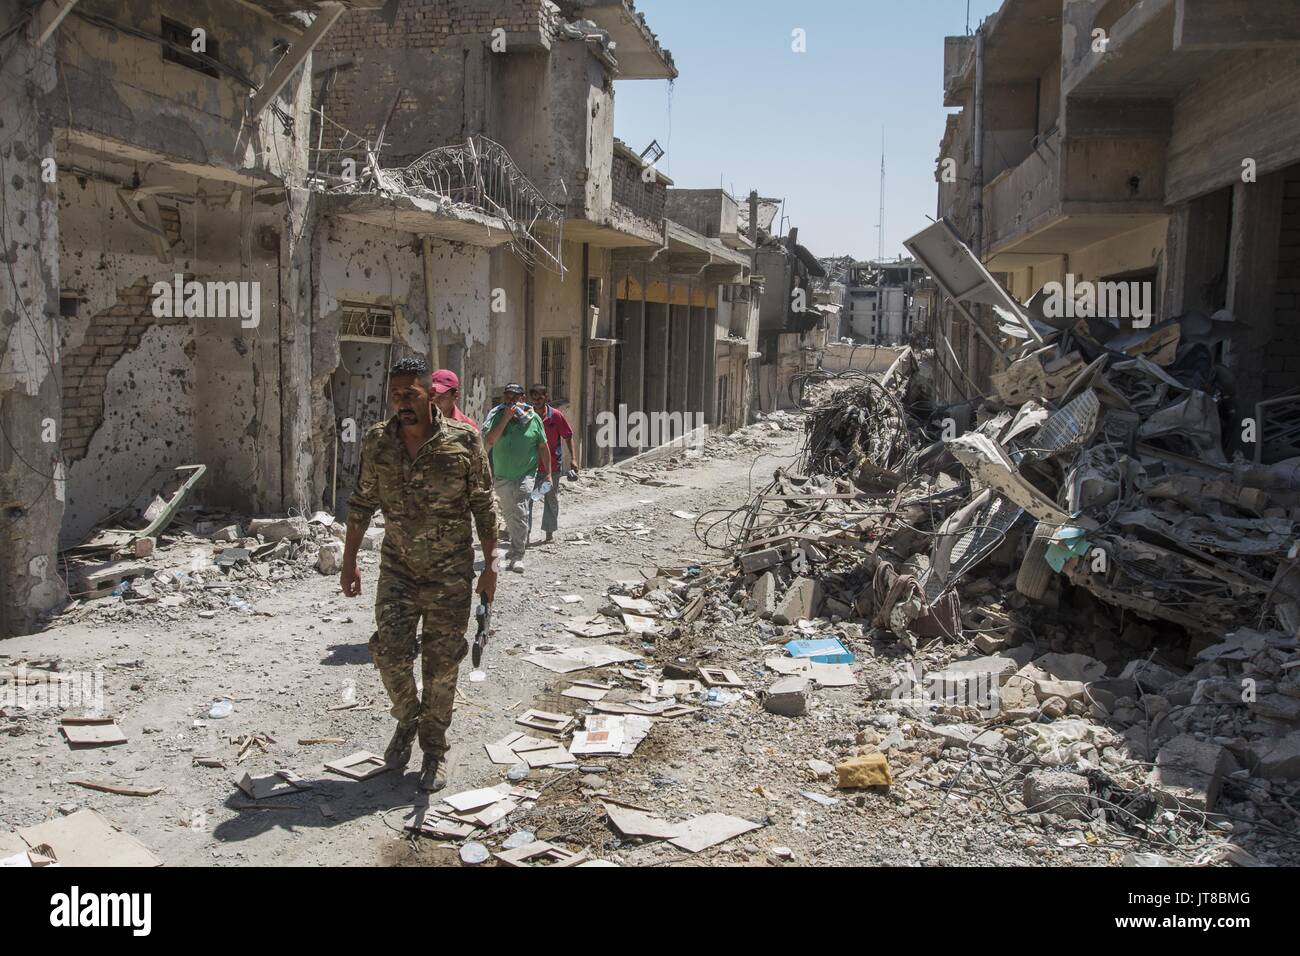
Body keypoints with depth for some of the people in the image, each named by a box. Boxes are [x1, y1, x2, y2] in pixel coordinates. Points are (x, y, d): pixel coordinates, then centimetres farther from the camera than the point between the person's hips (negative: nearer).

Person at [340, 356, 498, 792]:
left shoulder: (464, 440, -10)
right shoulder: (377, 441, -2)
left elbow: (483, 507, -4)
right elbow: (361, 503, 8)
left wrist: (489, 566, -4)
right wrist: (349, 562, 8)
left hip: (451, 573, -2)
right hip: (398, 568, 2)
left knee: (441, 664, 6)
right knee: (390, 652, -5)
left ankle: (434, 749, 23)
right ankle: (407, 720, 25)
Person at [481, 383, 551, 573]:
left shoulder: (533, 418, -3)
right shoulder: (496, 416, -3)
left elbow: (543, 447, 6)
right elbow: (489, 440, -19)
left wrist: (548, 473, 5)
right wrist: (506, 417, -21)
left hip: (526, 474, -3)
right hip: (502, 477, 3)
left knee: (520, 513, -18)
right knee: (510, 516, 16)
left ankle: (517, 556, -18)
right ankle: (519, 544, 39)